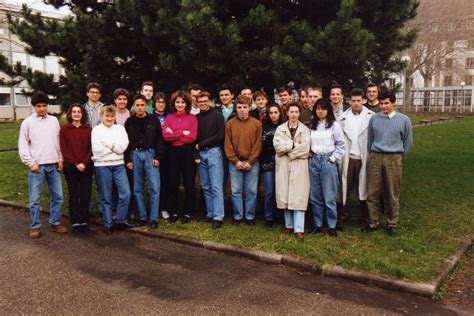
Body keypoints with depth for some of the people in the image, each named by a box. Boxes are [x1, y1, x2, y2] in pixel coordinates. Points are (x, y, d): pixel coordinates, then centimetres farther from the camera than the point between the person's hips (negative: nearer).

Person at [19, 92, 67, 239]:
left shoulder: (54, 121, 8)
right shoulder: (27, 122, -1)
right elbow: (23, 145, -1)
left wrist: (60, 159, 4)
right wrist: (31, 163, -9)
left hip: (53, 165, 3)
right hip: (36, 166, -3)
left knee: (57, 196, 8)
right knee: (35, 199, 2)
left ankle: (55, 223, 21)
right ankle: (35, 227, 13)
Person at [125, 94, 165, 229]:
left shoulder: (153, 120, 2)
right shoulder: (129, 122, 6)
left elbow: (159, 139, 1)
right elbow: (125, 142, 6)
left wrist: (158, 156, -7)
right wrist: (127, 159, 0)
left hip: (150, 154, -2)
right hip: (135, 155, 2)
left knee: (154, 187, -5)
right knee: (137, 189, 5)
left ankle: (154, 218, 2)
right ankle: (142, 217, 14)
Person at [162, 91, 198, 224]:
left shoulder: (192, 118, 1)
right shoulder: (169, 118, 7)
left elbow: (192, 136, -10)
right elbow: (165, 136, -7)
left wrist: (174, 134, -8)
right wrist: (183, 133, -12)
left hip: (188, 152, -2)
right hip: (173, 152, 2)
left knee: (189, 183, 3)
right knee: (173, 183, 7)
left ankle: (187, 213, 14)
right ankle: (174, 212, 19)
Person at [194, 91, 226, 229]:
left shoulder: (217, 115, -1)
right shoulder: (196, 117, 12)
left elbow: (220, 136, -9)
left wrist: (201, 145, -8)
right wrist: (195, 154, -2)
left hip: (213, 152, -5)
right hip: (200, 154, 5)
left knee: (216, 186, -6)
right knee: (206, 187, 8)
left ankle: (218, 217, -4)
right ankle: (210, 213, 16)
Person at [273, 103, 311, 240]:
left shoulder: (305, 129, 6)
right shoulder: (280, 128, 11)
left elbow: (305, 148, -8)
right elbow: (277, 145, -4)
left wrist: (287, 149, -8)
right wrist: (293, 144, -10)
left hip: (299, 166, -2)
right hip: (283, 166, 2)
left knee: (299, 197, -6)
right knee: (285, 196, 5)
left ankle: (299, 229, -5)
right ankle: (289, 225, 18)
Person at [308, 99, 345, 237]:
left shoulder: (334, 125, -3)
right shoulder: (312, 125, 11)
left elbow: (340, 144, -4)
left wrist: (333, 159, -8)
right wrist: (311, 156, 2)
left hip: (328, 161, -4)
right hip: (314, 161, 5)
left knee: (329, 197, 0)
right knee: (315, 196, 9)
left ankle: (332, 226, 12)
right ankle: (317, 224, 20)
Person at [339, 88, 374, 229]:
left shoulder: (371, 116, -3)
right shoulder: (344, 117, 3)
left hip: (363, 157, -1)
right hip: (347, 158, 1)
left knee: (363, 187, 10)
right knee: (345, 187, 5)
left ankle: (364, 217, 23)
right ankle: (341, 217, 14)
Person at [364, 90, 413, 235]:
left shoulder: (404, 120, -1)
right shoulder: (374, 118, 1)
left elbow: (408, 141, 10)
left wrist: (398, 156, 13)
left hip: (393, 159, -1)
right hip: (375, 158, 1)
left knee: (392, 194, 7)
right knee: (372, 193, 4)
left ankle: (392, 223, 20)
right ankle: (373, 222, 17)